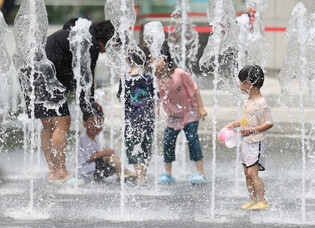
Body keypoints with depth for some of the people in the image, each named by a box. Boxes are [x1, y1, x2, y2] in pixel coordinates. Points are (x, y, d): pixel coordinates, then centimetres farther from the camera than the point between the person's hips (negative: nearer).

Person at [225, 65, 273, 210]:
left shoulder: (260, 103, -19)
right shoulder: (248, 101, 10)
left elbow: (269, 123, -20)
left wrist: (252, 130, -29)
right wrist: (233, 124, 19)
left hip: (256, 142, -9)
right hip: (246, 142, 9)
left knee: (252, 172, -15)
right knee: (247, 172, 11)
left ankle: (262, 202, -11)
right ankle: (253, 200, 19)